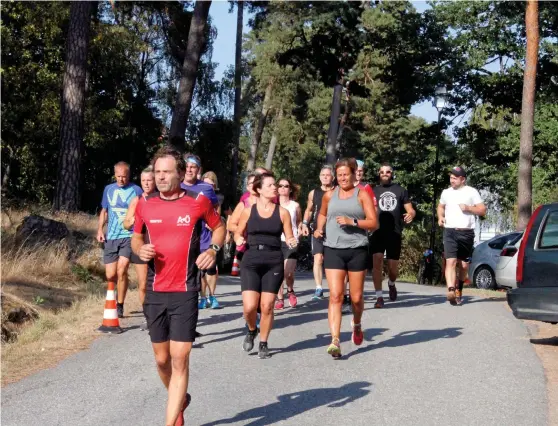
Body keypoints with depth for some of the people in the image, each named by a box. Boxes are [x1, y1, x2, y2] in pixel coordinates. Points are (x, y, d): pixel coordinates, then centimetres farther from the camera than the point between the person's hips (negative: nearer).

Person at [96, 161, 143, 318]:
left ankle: (120, 306, -3)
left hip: (129, 236, -3)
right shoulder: (108, 189, 11)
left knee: (121, 270, -16)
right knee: (110, 275, 3)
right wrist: (100, 229, 8)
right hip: (110, 237, 3)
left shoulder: (136, 190, 0)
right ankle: (113, 301, 33)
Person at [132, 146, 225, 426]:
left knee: (179, 360, -8)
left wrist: (213, 249, -8)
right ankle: (180, 400, 41)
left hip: (185, 293, -3)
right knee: (162, 359, 13)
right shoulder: (145, 204, 2)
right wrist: (140, 249, -6)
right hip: (155, 293, 3)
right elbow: (136, 236, 17)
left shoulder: (199, 201, -5)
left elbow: (219, 227, 11)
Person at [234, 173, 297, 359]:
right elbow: (238, 233, 13)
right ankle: (251, 331, 24)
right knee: (249, 306, -9)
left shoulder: (282, 212, 4)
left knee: (267, 306, 1)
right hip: (251, 261, 0)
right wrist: (239, 239, -9)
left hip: (274, 263, 0)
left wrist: (292, 242, -15)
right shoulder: (248, 211, 4)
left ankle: (263, 343, 20)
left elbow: (289, 237, 7)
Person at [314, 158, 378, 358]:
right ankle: (335, 341, -15)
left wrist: (353, 221, -17)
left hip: (357, 250, -1)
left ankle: (356, 324, 40)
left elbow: (373, 223, -4)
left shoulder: (362, 195, 2)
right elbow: (322, 214, 29)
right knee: (335, 296, -11)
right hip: (333, 250, 1)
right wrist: (319, 229, 9)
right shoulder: (329, 195, 10)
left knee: (356, 297, 8)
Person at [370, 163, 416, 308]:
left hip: (394, 233, 0)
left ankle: (391, 284, 38)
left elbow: (411, 210, 7)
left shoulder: (400, 190, 11)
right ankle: (379, 297, -12)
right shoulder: (374, 191, 11)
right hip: (378, 232, 0)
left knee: (393, 267, 3)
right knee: (377, 261, -16)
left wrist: (411, 214, -16)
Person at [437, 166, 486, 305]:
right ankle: (451, 291, -31)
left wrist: (468, 208, -13)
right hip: (450, 231, 1)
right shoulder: (446, 192, 12)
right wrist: (440, 217, 9)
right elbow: (441, 206, 29)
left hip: (466, 232, -1)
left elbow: (483, 210, 2)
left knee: (464, 264, 9)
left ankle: (459, 290, 30)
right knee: (451, 261, -17)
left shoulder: (471, 192, 2)